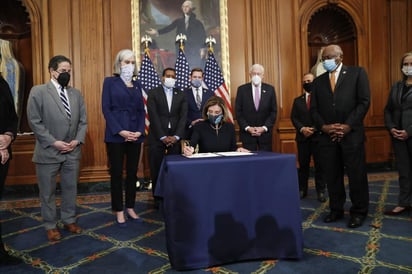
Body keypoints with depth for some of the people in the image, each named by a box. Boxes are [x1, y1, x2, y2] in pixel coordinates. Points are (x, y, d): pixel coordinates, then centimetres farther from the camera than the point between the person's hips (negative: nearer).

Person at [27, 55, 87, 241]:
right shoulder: (38, 91, -5)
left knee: (70, 189, 14)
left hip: (72, 151, 4)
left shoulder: (76, 93, 9)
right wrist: (53, 142, -15)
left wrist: (78, 140, -6)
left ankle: (69, 221, 30)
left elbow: (83, 120, 9)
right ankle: (51, 226, 25)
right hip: (49, 151, -4)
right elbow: (35, 122, -11)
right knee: (48, 192, 9)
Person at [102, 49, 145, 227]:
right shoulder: (110, 82, 3)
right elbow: (106, 109, -6)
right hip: (116, 135, -4)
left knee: (132, 172, 9)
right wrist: (120, 131, -15)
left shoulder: (136, 84, 15)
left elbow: (141, 110, 10)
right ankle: (119, 211, 14)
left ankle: (130, 208, 21)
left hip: (135, 135, 4)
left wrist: (139, 131, -5)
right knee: (117, 173, 2)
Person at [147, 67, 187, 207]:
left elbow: (183, 117, 2)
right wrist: (163, 137, -12)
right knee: (156, 169, 2)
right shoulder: (153, 93, 3)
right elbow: (153, 117, -5)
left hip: (175, 137, 2)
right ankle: (158, 197, 16)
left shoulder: (181, 95, 10)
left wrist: (176, 136, -9)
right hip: (157, 137, -1)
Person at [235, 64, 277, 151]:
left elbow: (273, 111, 3)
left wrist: (264, 128, -8)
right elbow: (238, 112, 0)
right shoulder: (242, 89, 1)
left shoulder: (270, 89, 4)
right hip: (247, 132, -1)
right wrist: (247, 128, -10)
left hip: (265, 132, 1)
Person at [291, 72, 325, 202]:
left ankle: (320, 191, 12)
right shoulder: (297, 100, 14)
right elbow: (293, 117, 5)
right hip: (302, 137, 3)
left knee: (319, 165, 3)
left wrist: (314, 128, -15)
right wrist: (302, 129, -11)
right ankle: (302, 190, 17)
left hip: (318, 136, -2)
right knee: (303, 165, 8)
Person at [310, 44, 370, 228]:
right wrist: (323, 126, -8)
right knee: (331, 175, 7)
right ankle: (336, 210, 21)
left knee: (357, 175, 3)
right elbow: (314, 109, 9)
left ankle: (359, 212, 19)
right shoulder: (318, 81, 14)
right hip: (327, 136, 3)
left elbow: (364, 101, -3)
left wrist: (348, 126, -12)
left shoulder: (357, 73, 5)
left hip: (352, 134, -3)